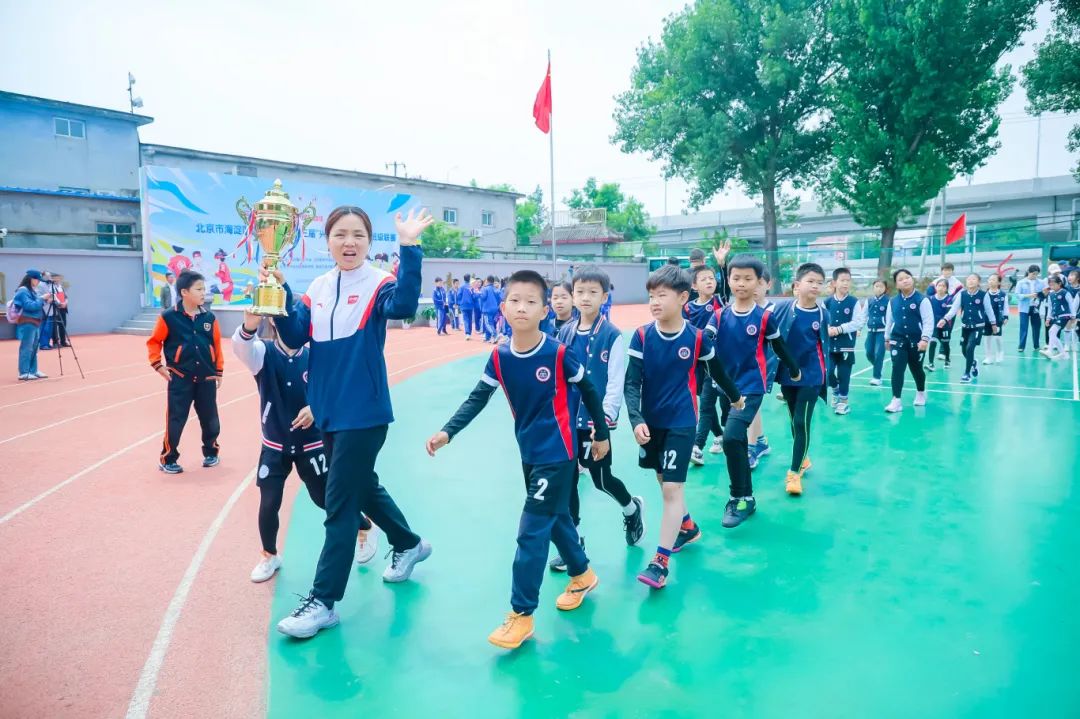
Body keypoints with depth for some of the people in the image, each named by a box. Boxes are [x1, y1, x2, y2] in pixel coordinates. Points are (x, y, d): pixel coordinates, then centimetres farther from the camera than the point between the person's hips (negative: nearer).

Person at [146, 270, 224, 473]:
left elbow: (217, 345, 8)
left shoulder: (209, 318, 1)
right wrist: (158, 365, -5)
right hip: (180, 379, -3)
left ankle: (211, 453, 31)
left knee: (210, 419, 11)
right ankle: (168, 459, 14)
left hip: (206, 378, 3)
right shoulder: (168, 317, -9)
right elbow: (154, 342, 1)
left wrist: (219, 372, 9)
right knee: (175, 420, 0)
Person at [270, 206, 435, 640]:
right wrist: (279, 296, -13)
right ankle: (409, 545, 46)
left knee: (340, 503, -1)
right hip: (327, 411, 7)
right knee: (362, 487, 22)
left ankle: (323, 601, 13)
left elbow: (404, 305, -33)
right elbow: (295, 337, 1)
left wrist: (409, 247, -41)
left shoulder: (379, 284, -11)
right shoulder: (317, 289, 7)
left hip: (364, 413, -7)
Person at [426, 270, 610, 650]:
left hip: (557, 454, -6)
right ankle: (582, 574, 45)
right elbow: (478, 398, -3)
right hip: (529, 452, 6)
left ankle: (521, 614, 8)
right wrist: (447, 432, -16)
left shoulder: (559, 354, -18)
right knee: (555, 517, 21)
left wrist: (601, 434, 5)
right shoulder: (499, 356, -5)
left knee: (531, 531, -5)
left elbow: (589, 392, -5)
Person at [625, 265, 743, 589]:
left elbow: (717, 370, 8)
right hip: (650, 422, 3)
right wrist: (636, 420, -27)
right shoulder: (641, 336, -8)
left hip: (681, 423, -3)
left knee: (672, 487, -7)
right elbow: (632, 383, -12)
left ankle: (660, 561, -1)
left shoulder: (697, 337, -10)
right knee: (664, 481, 18)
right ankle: (688, 526, 44)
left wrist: (735, 396, 24)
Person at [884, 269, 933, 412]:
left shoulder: (922, 300, -10)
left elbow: (928, 321, -13)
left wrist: (925, 339, -21)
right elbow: (889, 321, 13)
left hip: (916, 341, -2)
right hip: (898, 340, 2)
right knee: (897, 369, -8)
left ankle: (921, 393, 41)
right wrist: (887, 338, 18)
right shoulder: (893, 302, 2)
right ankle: (896, 400, -5)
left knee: (916, 369, 15)